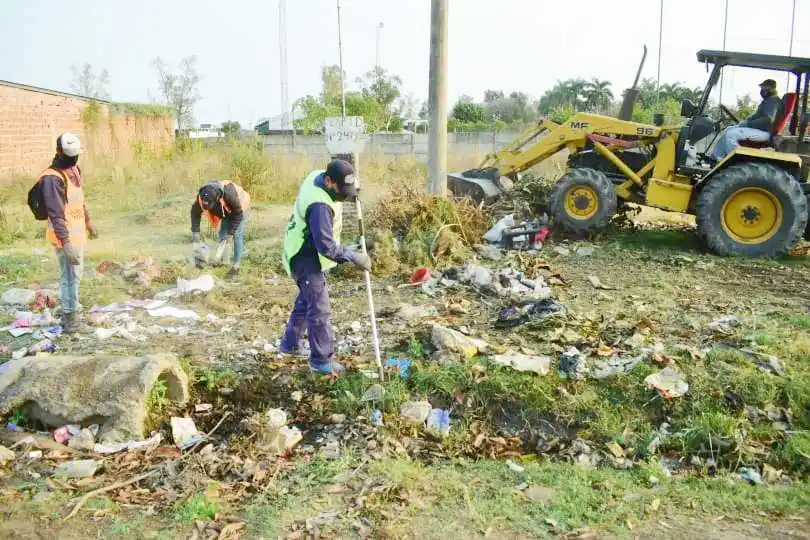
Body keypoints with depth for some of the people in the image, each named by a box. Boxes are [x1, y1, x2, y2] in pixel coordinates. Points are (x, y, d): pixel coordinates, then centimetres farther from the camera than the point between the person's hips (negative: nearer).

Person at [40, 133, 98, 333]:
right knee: (70, 276, 0)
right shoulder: (53, 178, -23)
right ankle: (70, 317, 12)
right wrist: (65, 243, -31)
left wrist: (88, 222, 27)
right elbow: (56, 214, -27)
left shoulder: (74, 169, 6)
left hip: (78, 232, 9)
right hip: (66, 236, -9)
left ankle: (71, 307, 40)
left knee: (76, 273, 22)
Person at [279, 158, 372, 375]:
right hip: (307, 260, -10)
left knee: (306, 300, 23)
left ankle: (290, 343, 39)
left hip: (306, 254, 10)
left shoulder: (316, 175, -5)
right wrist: (354, 257, -25)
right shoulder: (320, 205, -33)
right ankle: (321, 360, 8)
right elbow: (326, 245, -32)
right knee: (319, 309, -3)